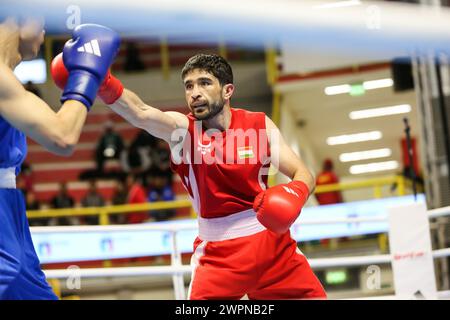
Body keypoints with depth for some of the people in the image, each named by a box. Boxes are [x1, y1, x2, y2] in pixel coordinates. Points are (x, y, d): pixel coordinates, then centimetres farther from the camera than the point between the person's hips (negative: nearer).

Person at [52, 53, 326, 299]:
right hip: (218, 250, -2)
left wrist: (295, 193, -28)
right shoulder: (181, 128, -12)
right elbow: (141, 113, -33)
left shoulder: (259, 125, -5)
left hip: (270, 238, 2)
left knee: (312, 295, 3)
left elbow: (304, 175, -4)